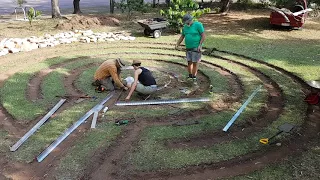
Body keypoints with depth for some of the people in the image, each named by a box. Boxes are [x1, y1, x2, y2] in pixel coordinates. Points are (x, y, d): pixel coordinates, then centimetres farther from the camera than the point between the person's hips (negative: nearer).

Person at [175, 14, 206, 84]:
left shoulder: (198, 25, -10)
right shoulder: (185, 27, 9)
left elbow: (203, 36, -11)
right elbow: (182, 36, 17)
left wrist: (200, 45, -19)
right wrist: (177, 44, 5)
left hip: (196, 48, -6)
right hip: (188, 48, 6)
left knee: (195, 63, -3)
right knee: (189, 62, 7)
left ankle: (194, 78, 6)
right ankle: (190, 76, 20)